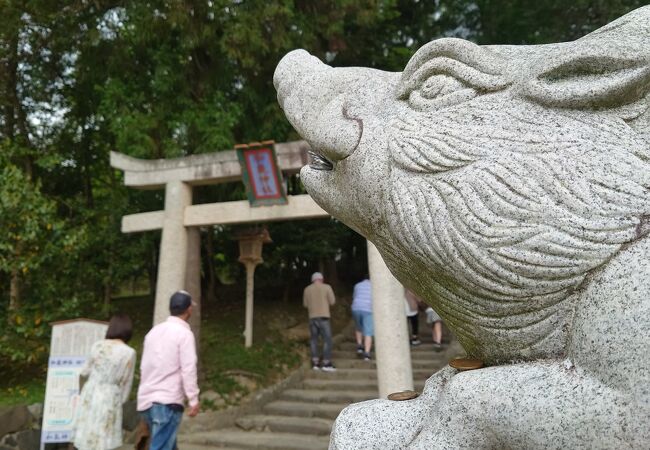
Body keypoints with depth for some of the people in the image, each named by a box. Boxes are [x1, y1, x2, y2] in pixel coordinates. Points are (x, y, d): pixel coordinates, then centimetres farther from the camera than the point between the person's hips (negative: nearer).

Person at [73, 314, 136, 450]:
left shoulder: (97, 345, 0)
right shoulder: (129, 353, -11)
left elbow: (85, 372, 14)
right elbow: (126, 384, -3)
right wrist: (120, 400, 13)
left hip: (89, 394, 4)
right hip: (109, 399, -4)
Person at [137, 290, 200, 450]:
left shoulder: (154, 331, 12)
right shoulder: (184, 333, -9)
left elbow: (144, 367, 16)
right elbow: (188, 369, -15)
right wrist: (194, 400, -10)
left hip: (147, 399, 8)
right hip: (167, 401, -8)